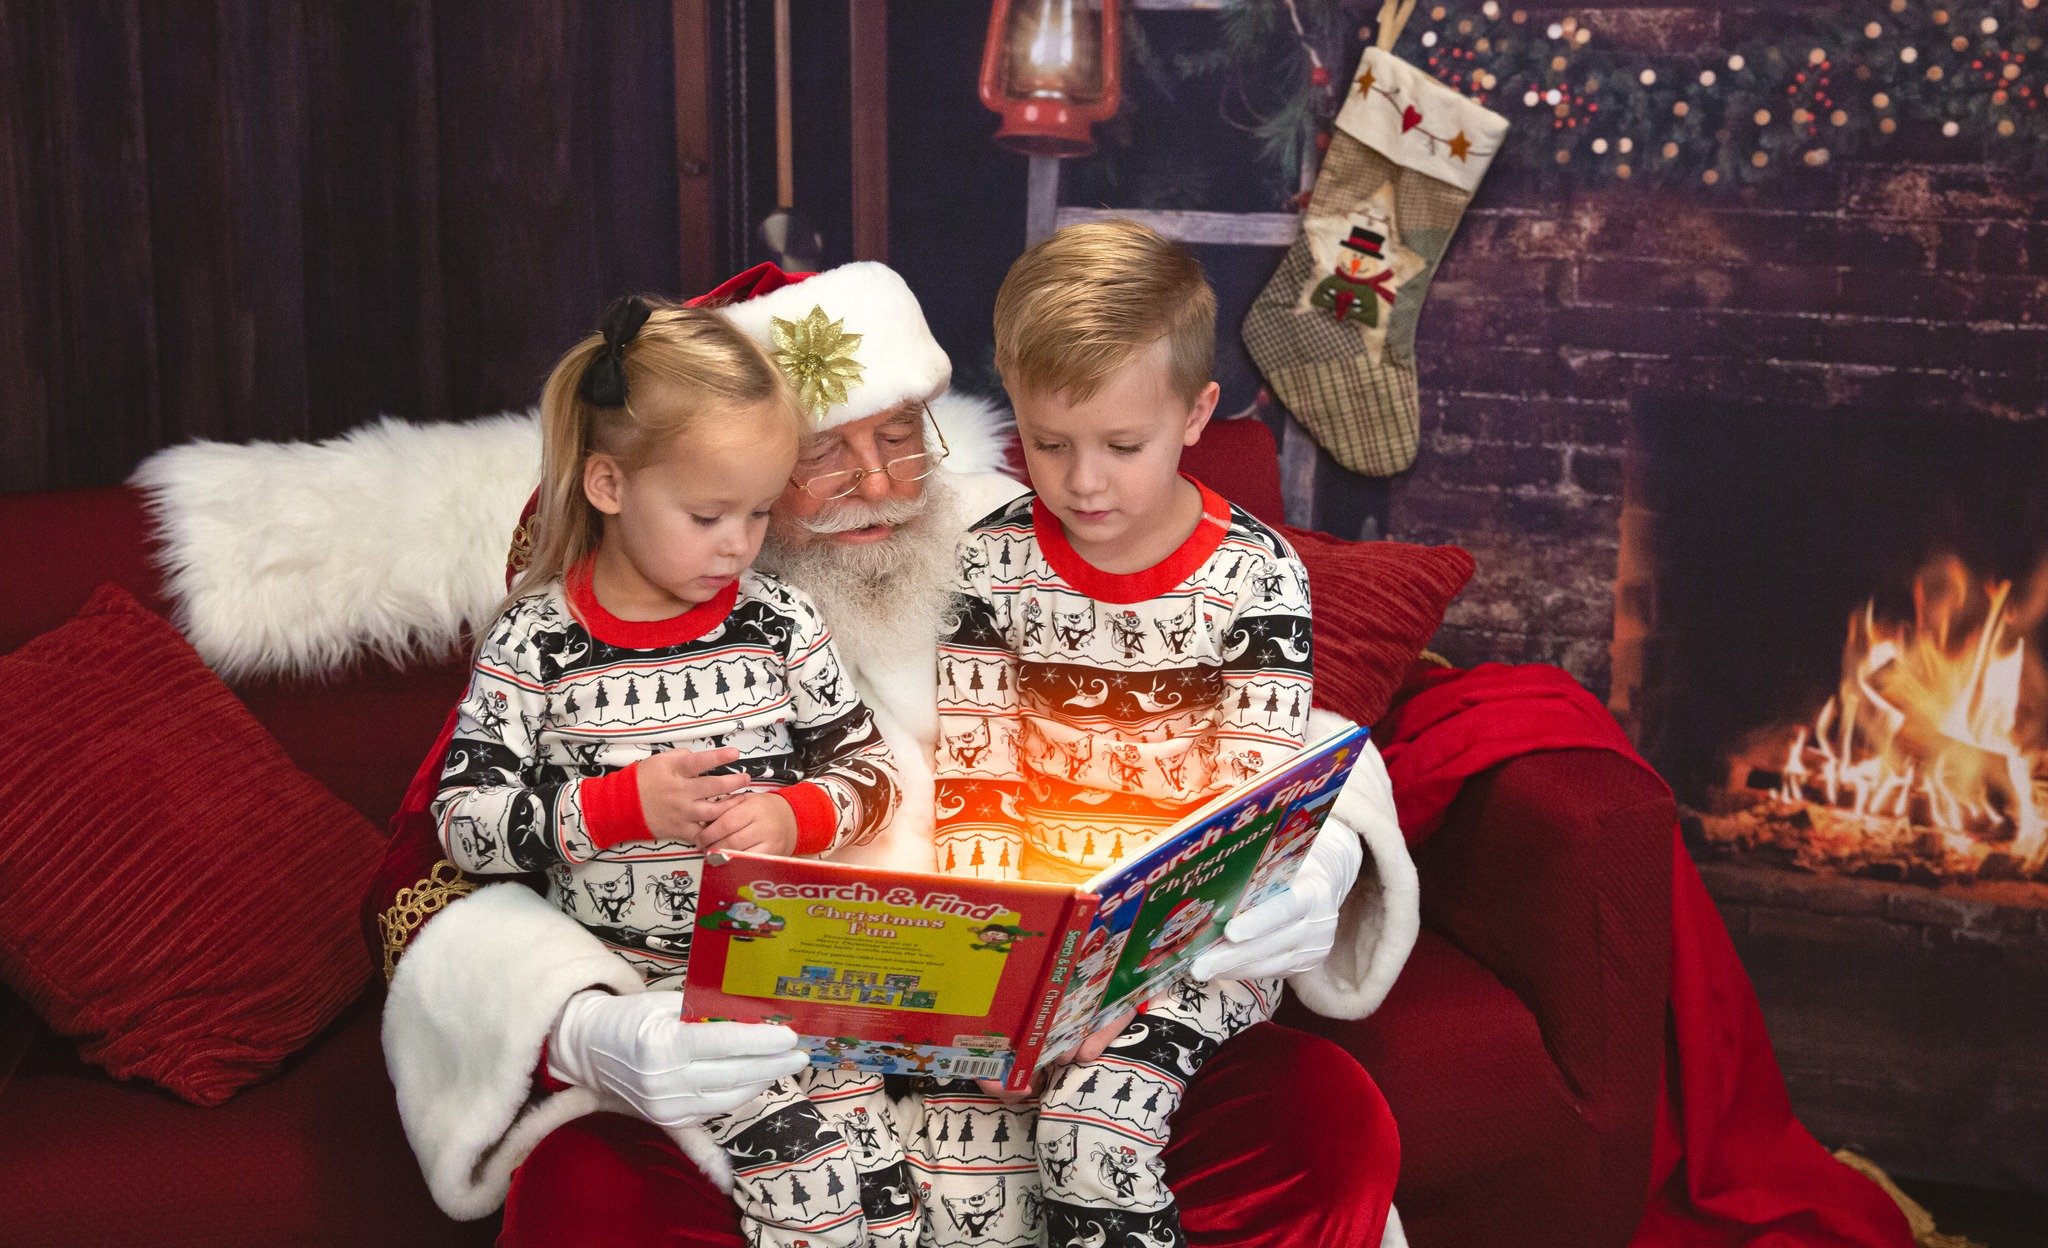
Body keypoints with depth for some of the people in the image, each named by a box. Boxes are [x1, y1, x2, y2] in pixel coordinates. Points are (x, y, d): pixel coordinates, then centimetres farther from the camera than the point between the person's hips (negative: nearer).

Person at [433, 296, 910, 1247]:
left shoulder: (780, 624, 6)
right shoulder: (534, 644, -1)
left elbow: (868, 771, 12)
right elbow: (463, 824, -4)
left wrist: (793, 817, -10)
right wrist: (620, 806, -16)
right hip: (622, 980, -3)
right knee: (787, 1128, -26)